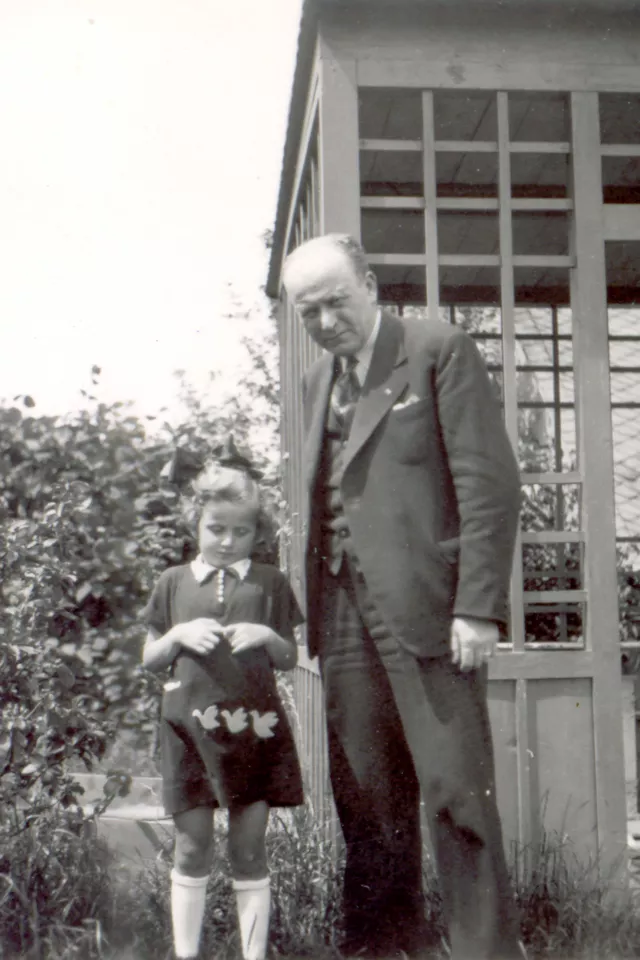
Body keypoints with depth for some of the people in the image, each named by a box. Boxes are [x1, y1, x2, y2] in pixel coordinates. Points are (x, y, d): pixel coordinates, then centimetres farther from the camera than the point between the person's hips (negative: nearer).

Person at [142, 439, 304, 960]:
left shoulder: (270, 583, 8)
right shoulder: (174, 583, 9)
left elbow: (289, 659, 12)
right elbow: (149, 659, 12)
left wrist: (268, 637, -9)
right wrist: (179, 635, -8)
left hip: (254, 729, 0)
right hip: (191, 727, 0)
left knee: (250, 850, 5)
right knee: (192, 848, 4)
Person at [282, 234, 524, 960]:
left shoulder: (440, 351, -1)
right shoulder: (317, 382, 19)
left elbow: (489, 483, -7)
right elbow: (324, 499, 17)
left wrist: (478, 607, -13)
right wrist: (316, 614, 9)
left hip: (425, 609, -6)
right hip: (345, 614, 6)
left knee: (456, 788, -5)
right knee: (366, 803, 9)